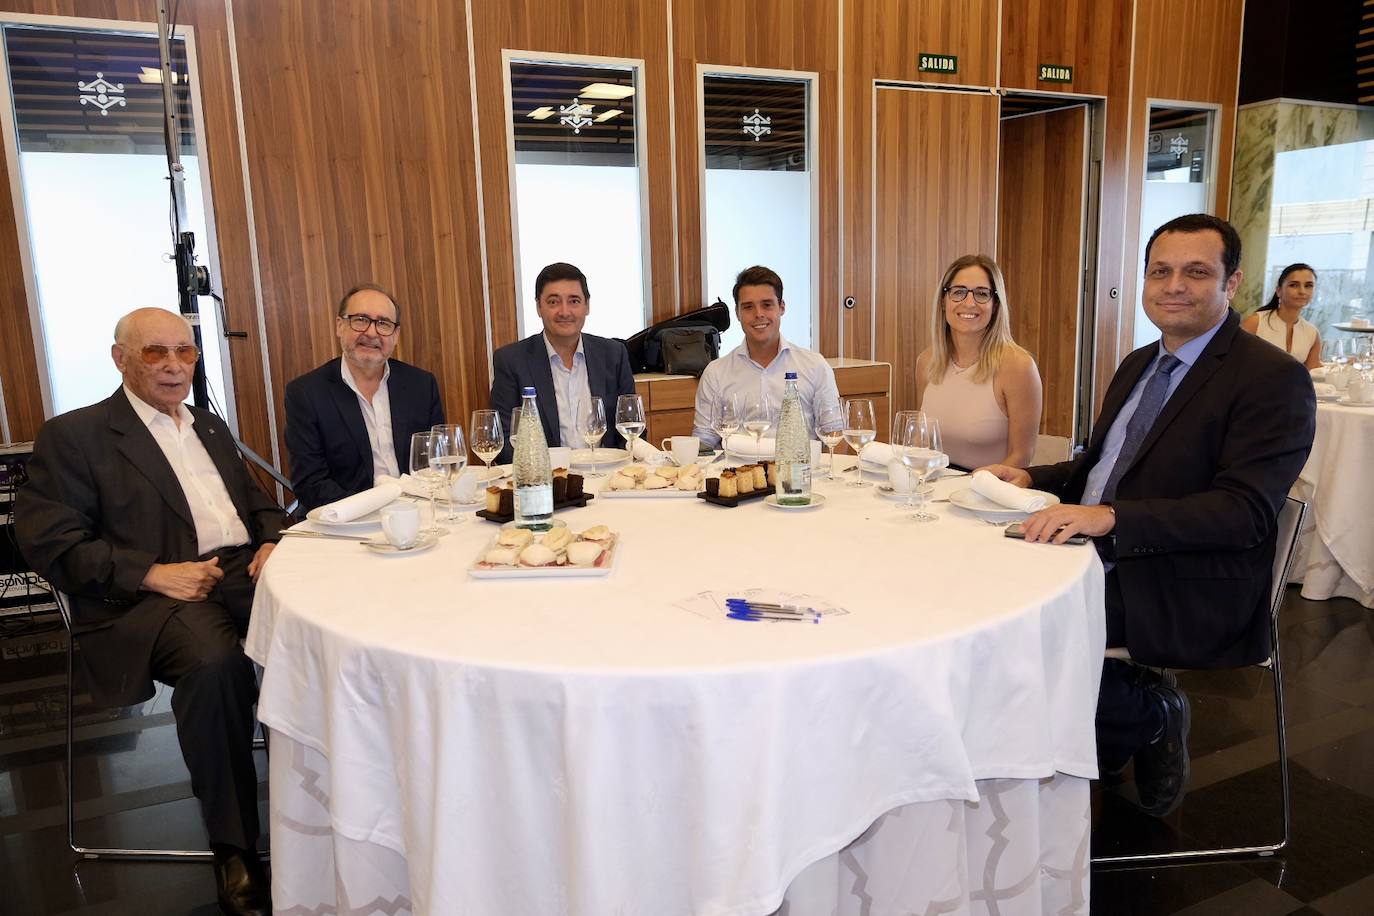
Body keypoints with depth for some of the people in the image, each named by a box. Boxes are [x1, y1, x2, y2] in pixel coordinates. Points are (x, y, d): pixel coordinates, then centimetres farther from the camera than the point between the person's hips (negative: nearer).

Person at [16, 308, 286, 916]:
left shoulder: (211, 427, 25)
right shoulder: (73, 435, 6)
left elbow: (259, 503, 27)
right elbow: (49, 541, -4)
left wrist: (275, 541, 2)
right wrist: (152, 573, -16)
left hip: (244, 572, 5)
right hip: (151, 595, -5)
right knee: (214, 660, -37)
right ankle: (234, 849, -18)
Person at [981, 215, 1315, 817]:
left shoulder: (1274, 380, -11)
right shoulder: (1139, 365, 14)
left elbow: (1244, 512, -21)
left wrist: (1109, 518, -32)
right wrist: (1030, 479, 2)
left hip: (1187, 593, -8)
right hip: (1103, 563, 8)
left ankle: (1151, 715, 5)